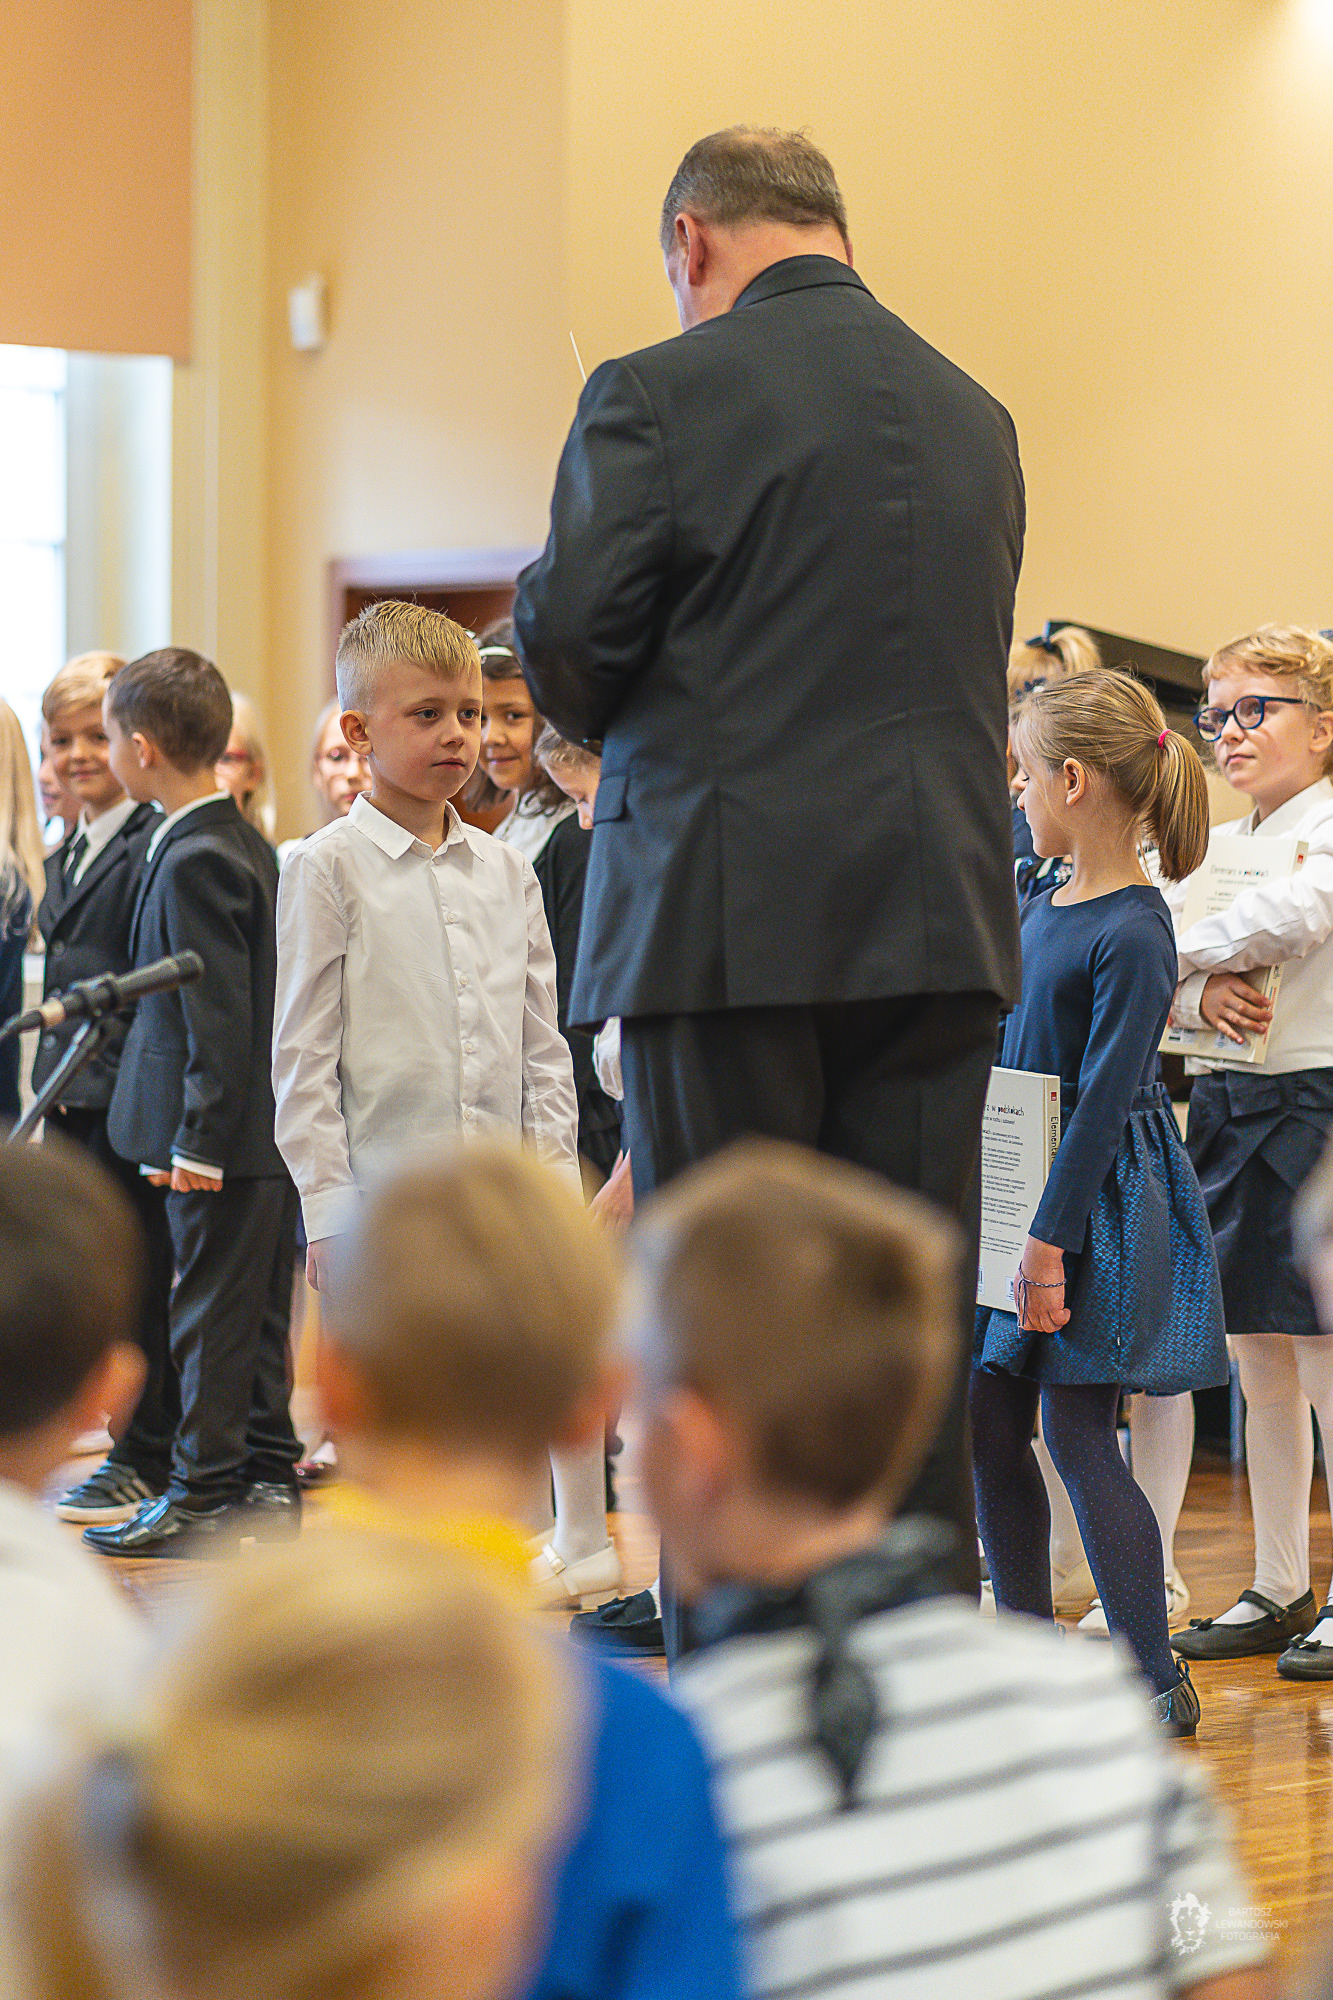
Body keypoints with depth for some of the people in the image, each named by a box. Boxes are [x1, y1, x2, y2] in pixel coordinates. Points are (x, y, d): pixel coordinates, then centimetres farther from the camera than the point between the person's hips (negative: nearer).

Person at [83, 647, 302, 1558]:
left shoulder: (193, 862, -16)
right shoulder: (249, 846, 12)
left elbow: (219, 1012, -20)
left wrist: (198, 1139, -19)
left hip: (225, 1133, -9)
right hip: (269, 1129, 9)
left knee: (212, 1315, -3)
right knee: (256, 1313, 13)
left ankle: (205, 1496, 2)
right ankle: (267, 1482, 18)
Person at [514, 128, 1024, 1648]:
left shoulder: (657, 396, -5)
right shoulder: (974, 418, 13)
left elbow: (568, 632, -11)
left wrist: (616, 734, 12)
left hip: (732, 923, -5)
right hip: (941, 916, 5)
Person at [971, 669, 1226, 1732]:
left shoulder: (1133, 936, -18)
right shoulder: (1042, 905, 7)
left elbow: (1104, 1099, -20)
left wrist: (1050, 1237, -21)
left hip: (1100, 1202, -9)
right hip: (1021, 1184, 9)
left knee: (1078, 1429, -7)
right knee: (990, 1419, 9)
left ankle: (1157, 1679, -1)